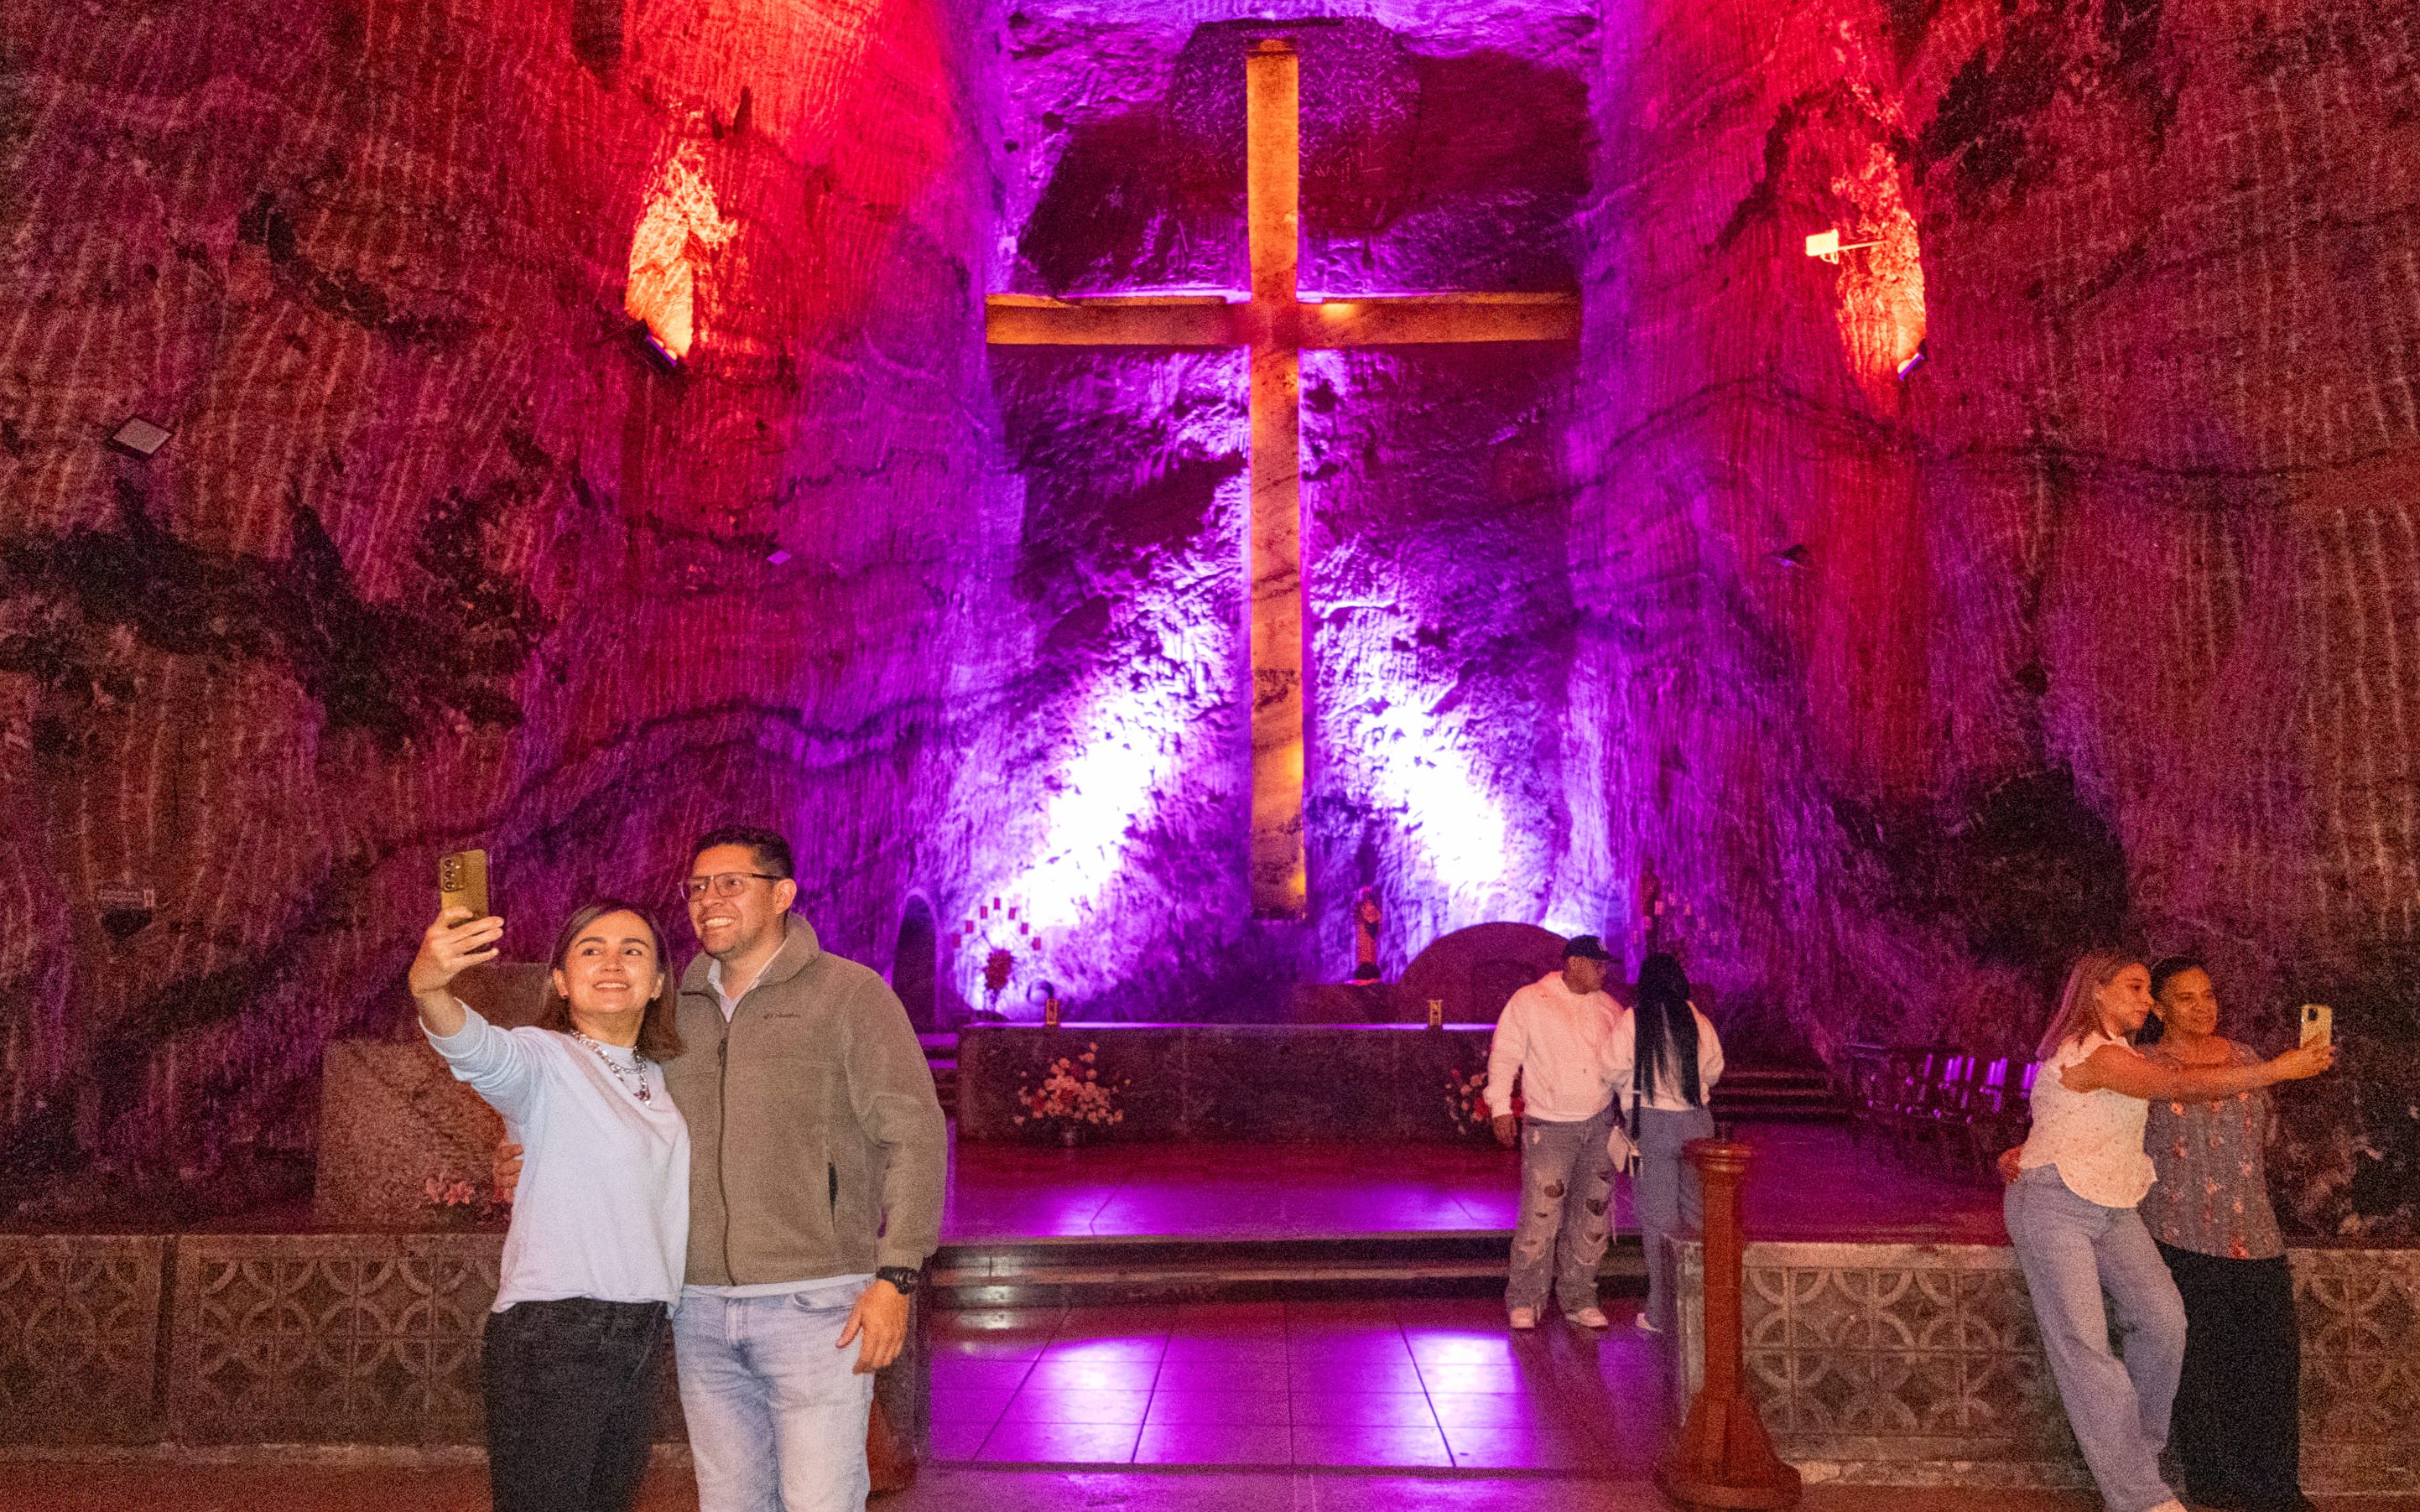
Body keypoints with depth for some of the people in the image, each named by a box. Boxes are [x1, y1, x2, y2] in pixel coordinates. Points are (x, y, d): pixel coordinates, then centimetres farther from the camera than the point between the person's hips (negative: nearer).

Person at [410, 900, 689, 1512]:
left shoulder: (657, 1078, 13)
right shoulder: (546, 1060, -8)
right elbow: (480, 1051, -31)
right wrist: (430, 988, -51)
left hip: (639, 1340, 7)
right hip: (551, 1337, -7)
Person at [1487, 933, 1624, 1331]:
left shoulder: (1606, 1007, 10)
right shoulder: (1528, 1001, -3)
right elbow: (1504, 1055, -3)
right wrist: (1501, 1108, -10)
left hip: (1599, 1124, 5)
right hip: (1549, 1127, -5)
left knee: (1592, 1213, 8)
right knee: (1540, 1213, -9)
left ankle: (1578, 1298, 19)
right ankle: (1524, 1300, 3)